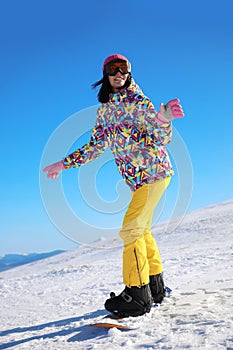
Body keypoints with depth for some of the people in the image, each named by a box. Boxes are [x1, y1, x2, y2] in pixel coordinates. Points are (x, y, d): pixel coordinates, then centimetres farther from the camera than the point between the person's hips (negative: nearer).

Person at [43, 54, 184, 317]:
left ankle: (138, 294, -5)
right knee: (142, 231, 15)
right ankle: (155, 287, 29)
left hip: (154, 171, -8)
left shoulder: (138, 101, -10)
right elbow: (95, 147, 13)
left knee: (131, 229, -13)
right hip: (137, 179, 8)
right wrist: (64, 164, 12)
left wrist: (163, 120, -35)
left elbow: (162, 139, -13)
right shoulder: (104, 111, 9)